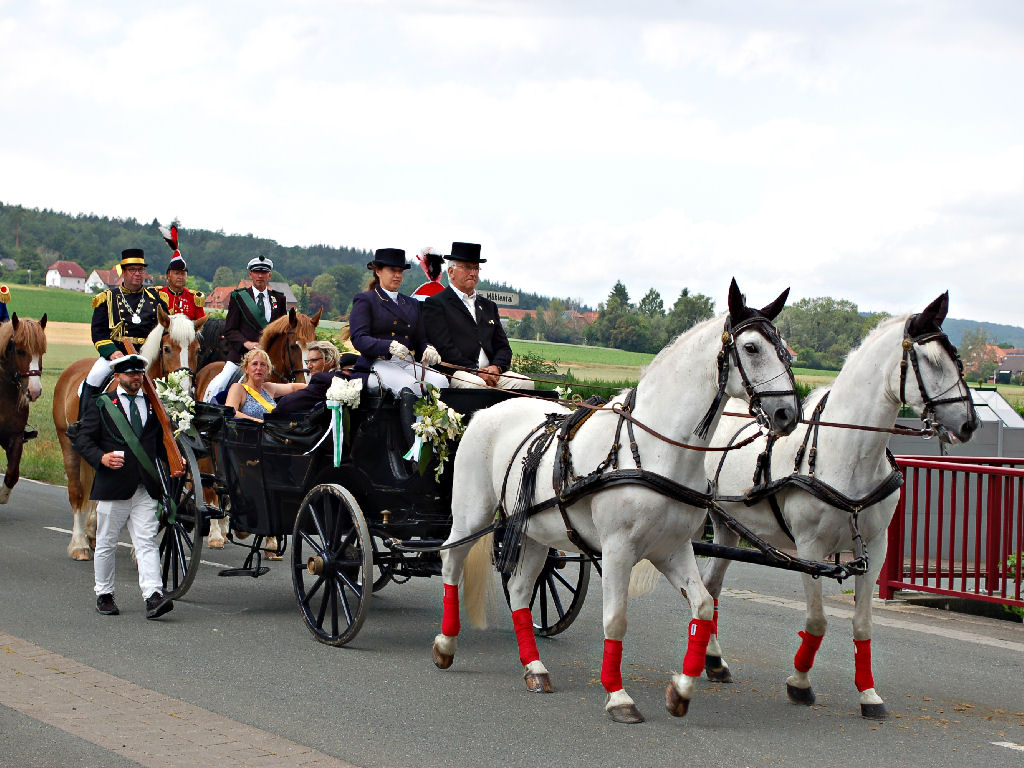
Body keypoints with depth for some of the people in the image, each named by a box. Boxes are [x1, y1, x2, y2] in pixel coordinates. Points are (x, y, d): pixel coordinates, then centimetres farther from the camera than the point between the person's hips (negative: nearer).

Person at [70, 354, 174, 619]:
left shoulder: (153, 405, 14)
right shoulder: (103, 404, 4)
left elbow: (162, 441, 22)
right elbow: (82, 439, 1)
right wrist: (102, 457, -16)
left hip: (145, 488, 2)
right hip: (112, 486, -2)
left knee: (147, 542, -8)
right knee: (106, 544, 8)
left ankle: (153, 596, -17)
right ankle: (104, 595, 22)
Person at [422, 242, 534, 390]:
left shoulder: (488, 306, 27)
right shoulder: (435, 304, 5)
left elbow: (503, 346, 20)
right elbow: (445, 349, -7)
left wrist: (496, 367, -4)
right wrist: (476, 372, -16)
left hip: (492, 372, 6)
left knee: (526, 383, -20)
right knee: (476, 384, -38)